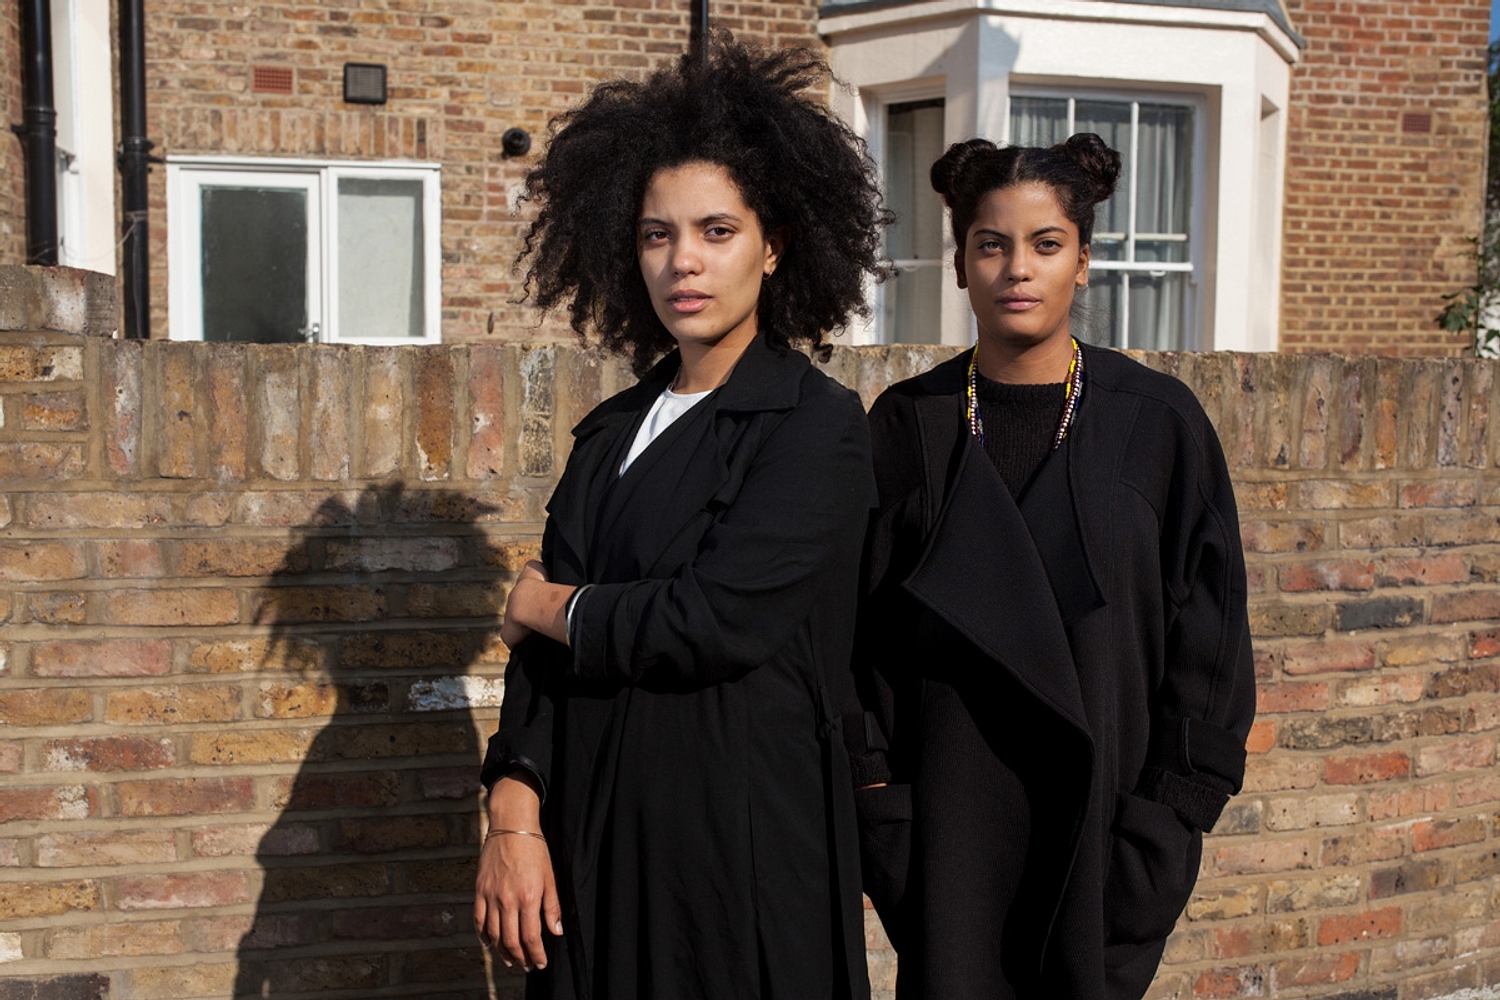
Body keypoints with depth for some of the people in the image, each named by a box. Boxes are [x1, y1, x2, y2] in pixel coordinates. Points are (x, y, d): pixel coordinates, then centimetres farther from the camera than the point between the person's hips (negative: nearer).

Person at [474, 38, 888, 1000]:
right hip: (594, 831, 6)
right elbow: (541, 643, 7)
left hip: (742, 833, -5)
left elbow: (721, 620, -21)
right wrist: (514, 817, -5)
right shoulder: (612, 432, 9)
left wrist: (552, 606, -5)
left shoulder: (819, 426, -10)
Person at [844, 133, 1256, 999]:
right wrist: (878, 802, -4)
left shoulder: (1158, 421, -2)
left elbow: (1207, 623, -1)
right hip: (949, 815, 1)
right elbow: (859, 627, 1)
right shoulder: (910, 425, 0)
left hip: (1102, 806, 0)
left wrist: (1165, 818, -4)